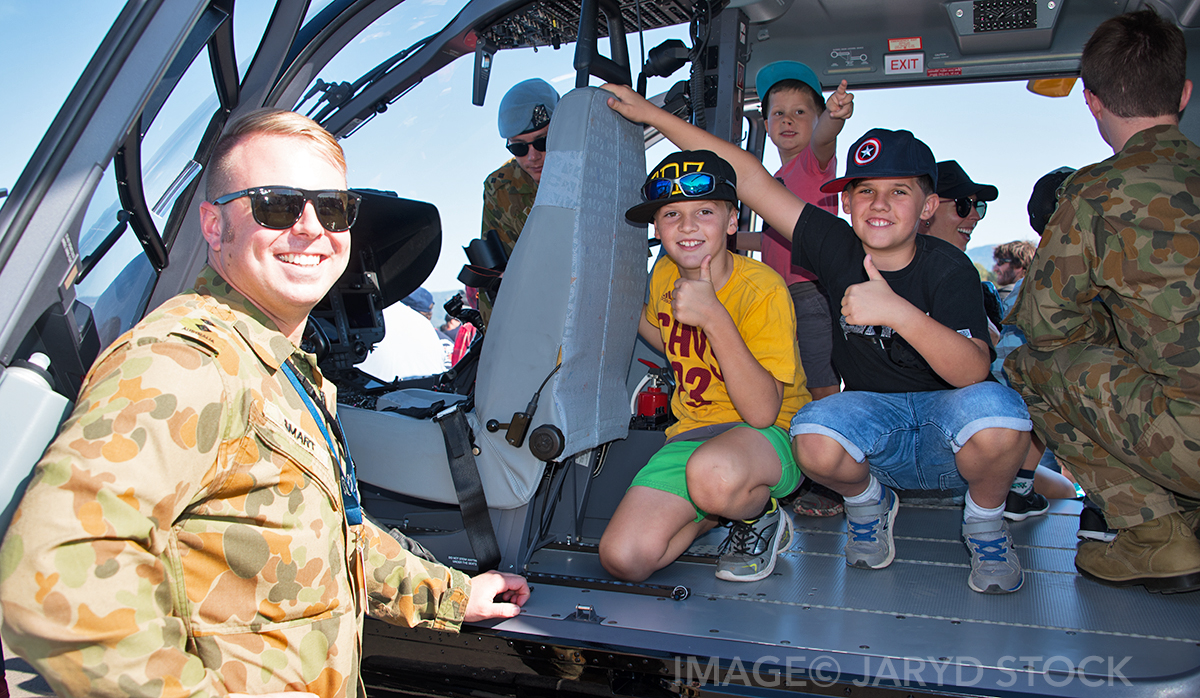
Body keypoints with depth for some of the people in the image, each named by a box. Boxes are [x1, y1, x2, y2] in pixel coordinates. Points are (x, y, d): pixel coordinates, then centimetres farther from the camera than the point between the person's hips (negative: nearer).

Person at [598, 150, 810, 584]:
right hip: (692, 432, 5)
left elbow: (762, 413, -26)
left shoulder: (763, 289, -18)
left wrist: (715, 317, -33)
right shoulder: (665, 276, 2)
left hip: (773, 435, -5)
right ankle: (716, 509, 10)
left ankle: (759, 515, -6)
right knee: (623, 559, -17)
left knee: (713, 474, -42)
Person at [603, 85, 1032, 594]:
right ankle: (868, 502, 5)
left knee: (993, 409, -36)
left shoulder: (948, 269, -13)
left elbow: (973, 371, -27)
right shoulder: (837, 248, -7)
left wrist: (898, 312, -41)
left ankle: (985, 519, -1)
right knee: (815, 439, -33)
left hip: (949, 438, -1)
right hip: (874, 421, 2)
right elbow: (749, 176, -7)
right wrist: (653, 114, -5)